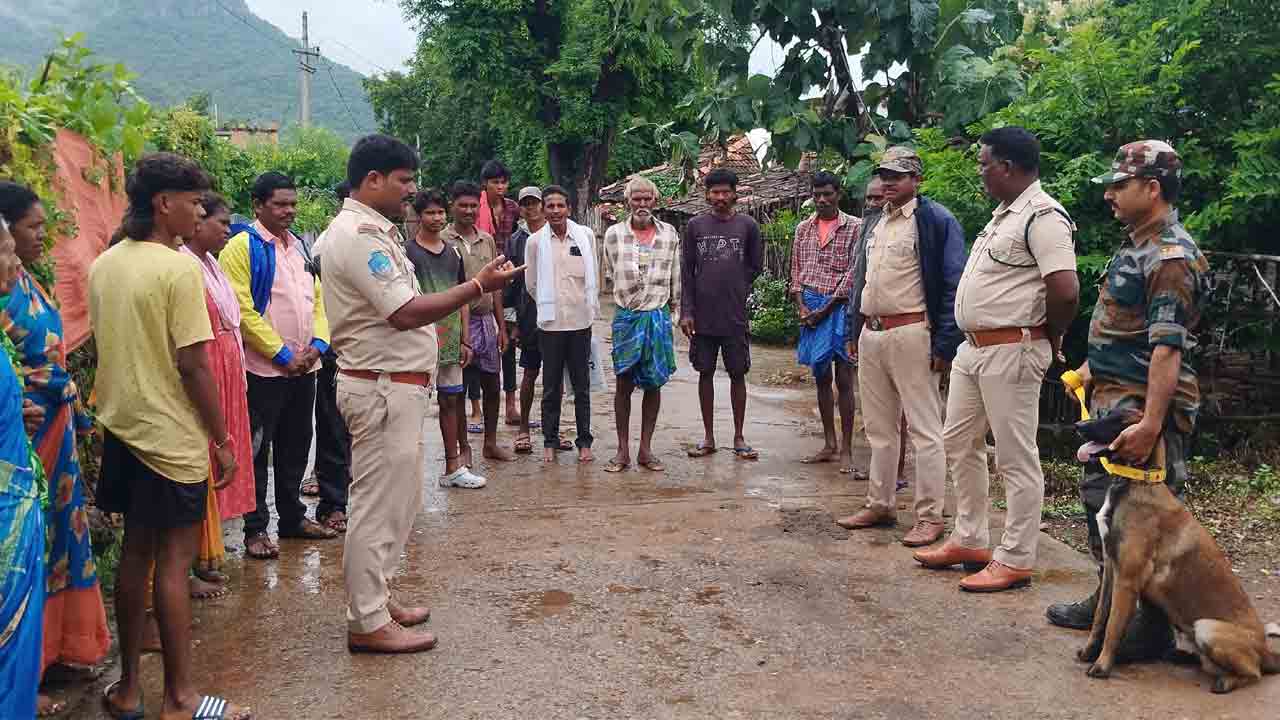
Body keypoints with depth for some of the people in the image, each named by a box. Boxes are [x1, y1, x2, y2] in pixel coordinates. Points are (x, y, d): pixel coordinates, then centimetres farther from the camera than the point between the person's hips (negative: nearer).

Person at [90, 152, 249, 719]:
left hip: (121, 429, 8)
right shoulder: (179, 268, -16)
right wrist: (222, 439, -11)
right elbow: (193, 365, -18)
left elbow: (106, 346, 13)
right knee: (173, 561, 0)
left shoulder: (103, 265, 8)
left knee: (135, 554, 15)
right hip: (172, 437, -8)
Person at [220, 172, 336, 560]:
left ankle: (293, 516, 28)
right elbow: (243, 310, -16)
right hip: (264, 368, -7)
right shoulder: (242, 247, -9)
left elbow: (317, 299, 15)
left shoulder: (299, 247, 15)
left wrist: (317, 344, -1)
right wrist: (282, 354, -16)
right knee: (258, 449, 1)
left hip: (304, 367, 7)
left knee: (296, 445, 15)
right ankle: (255, 528, 10)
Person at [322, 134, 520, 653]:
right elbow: (405, 313, -24)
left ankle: (374, 598, 30)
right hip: (383, 388, -11)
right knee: (379, 503, -3)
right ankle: (367, 622, 7)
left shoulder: (372, 231, 16)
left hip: (395, 385, 11)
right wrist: (479, 286, -21)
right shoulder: (359, 235, -18)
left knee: (394, 499, 19)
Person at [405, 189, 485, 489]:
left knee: (451, 400, 10)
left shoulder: (453, 252, 12)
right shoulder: (406, 251, -4)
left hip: (450, 340, 6)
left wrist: (465, 340, 10)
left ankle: (453, 467, 18)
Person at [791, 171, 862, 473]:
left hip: (839, 306, -5)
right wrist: (801, 307, -3)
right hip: (810, 307, 5)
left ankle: (846, 449, 1)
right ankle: (829, 445, 18)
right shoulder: (803, 229, 12)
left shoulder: (855, 227, -3)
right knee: (821, 377, 10)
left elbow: (853, 273, -8)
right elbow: (796, 271, 12)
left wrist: (825, 310, -11)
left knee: (844, 379, -5)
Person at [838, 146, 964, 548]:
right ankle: (880, 505, 26)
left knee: (924, 430, -2)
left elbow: (953, 285, -11)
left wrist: (944, 344, -16)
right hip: (871, 334, 8)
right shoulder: (873, 224, 16)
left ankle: (930, 517, 5)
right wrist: (854, 333, 17)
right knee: (879, 428, 15)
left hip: (910, 334, -8)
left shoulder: (936, 220, -7)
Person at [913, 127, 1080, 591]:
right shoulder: (1004, 214, 15)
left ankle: (1015, 561, 9)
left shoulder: (1042, 217, -17)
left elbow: (1065, 291, -26)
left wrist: (1050, 340, -10)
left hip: (1011, 353, -10)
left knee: (1016, 458, -1)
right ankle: (969, 541, 29)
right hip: (973, 347, 10)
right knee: (959, 443, 17)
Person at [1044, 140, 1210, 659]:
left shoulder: (1170, 257, -18)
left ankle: (1154, 630, 9)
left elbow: (1167, 348, -25)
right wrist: (1092, 368, 25)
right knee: (1100, 499, 18)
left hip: (1144, 402, -10)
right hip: (1110, 394, 10)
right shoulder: (1135, 245, 13)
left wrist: (1150, 425, -29)